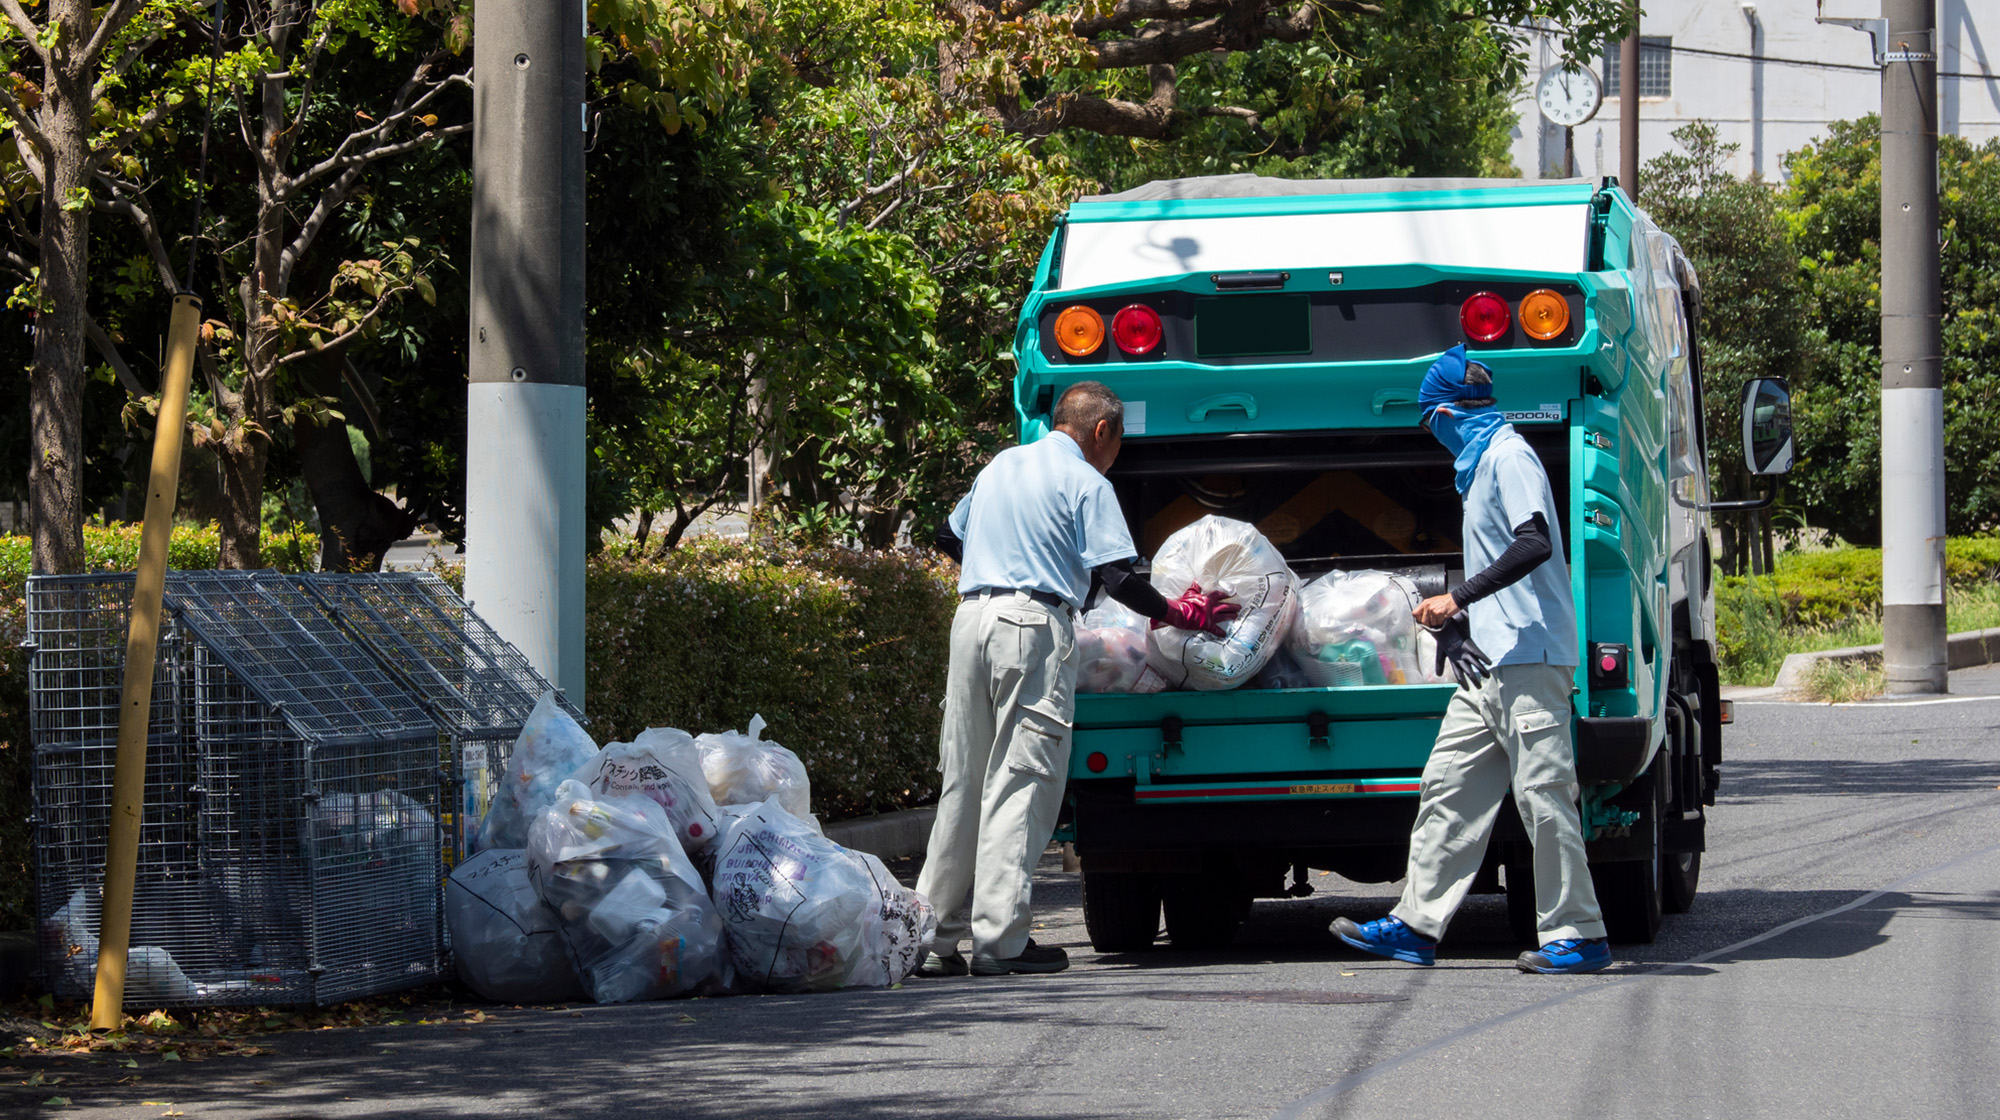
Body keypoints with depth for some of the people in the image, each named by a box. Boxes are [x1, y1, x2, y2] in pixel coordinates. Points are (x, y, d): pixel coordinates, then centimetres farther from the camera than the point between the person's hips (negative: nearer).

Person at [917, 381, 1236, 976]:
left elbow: (949, 537, 33)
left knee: (962, 782, 10)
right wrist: (1175, 613, 4)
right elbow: (1118, 577, -10)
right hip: (1035, 626, -7)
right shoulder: (1085, 483, -2)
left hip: (972, 615, 7)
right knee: (1020, 782, -6)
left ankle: (932, 938, 9)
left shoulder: (1000, 465, 20)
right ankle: (999, 939, -9)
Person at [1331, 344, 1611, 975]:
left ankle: (1576, 934, -6)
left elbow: (1535, 544, -23)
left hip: (1526, 657, -10)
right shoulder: (1483, 461, 22)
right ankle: (1416, 926, 9)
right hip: (1491, 663, 10)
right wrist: (1459, 617, 30)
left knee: (1542, 792, -9)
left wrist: (1458, 598, -22)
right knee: (1448, 787, 8)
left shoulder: (1508, 456, -9)